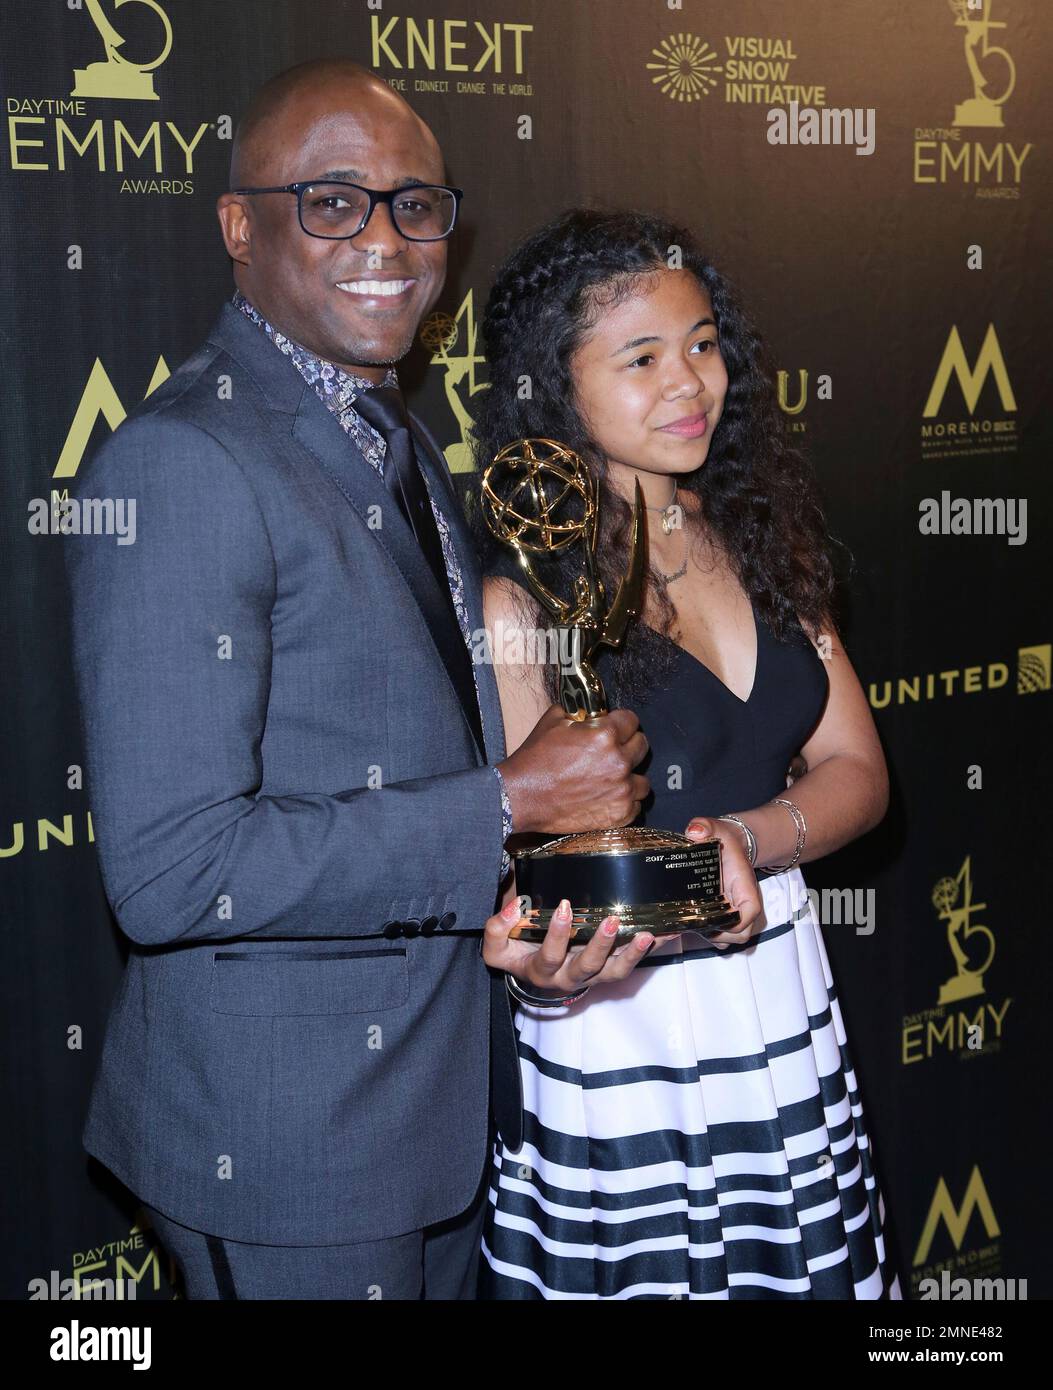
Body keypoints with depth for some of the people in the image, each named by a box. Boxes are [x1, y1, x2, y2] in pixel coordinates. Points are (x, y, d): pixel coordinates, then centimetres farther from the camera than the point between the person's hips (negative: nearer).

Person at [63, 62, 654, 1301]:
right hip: (288, 1150, -8)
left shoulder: (399, 446, 10)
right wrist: (507, 805, -22)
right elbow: (168, 873, -26)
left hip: (447, 1094, 9)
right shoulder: (181, 466, -21)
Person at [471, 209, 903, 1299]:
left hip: (788, 1005, 6)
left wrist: (741, 840, -17)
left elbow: (855, 775, 4)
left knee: (807, 1272, 16)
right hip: (621, 1034, -5)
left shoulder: (761, 540, 5)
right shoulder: (517, 595, -13)